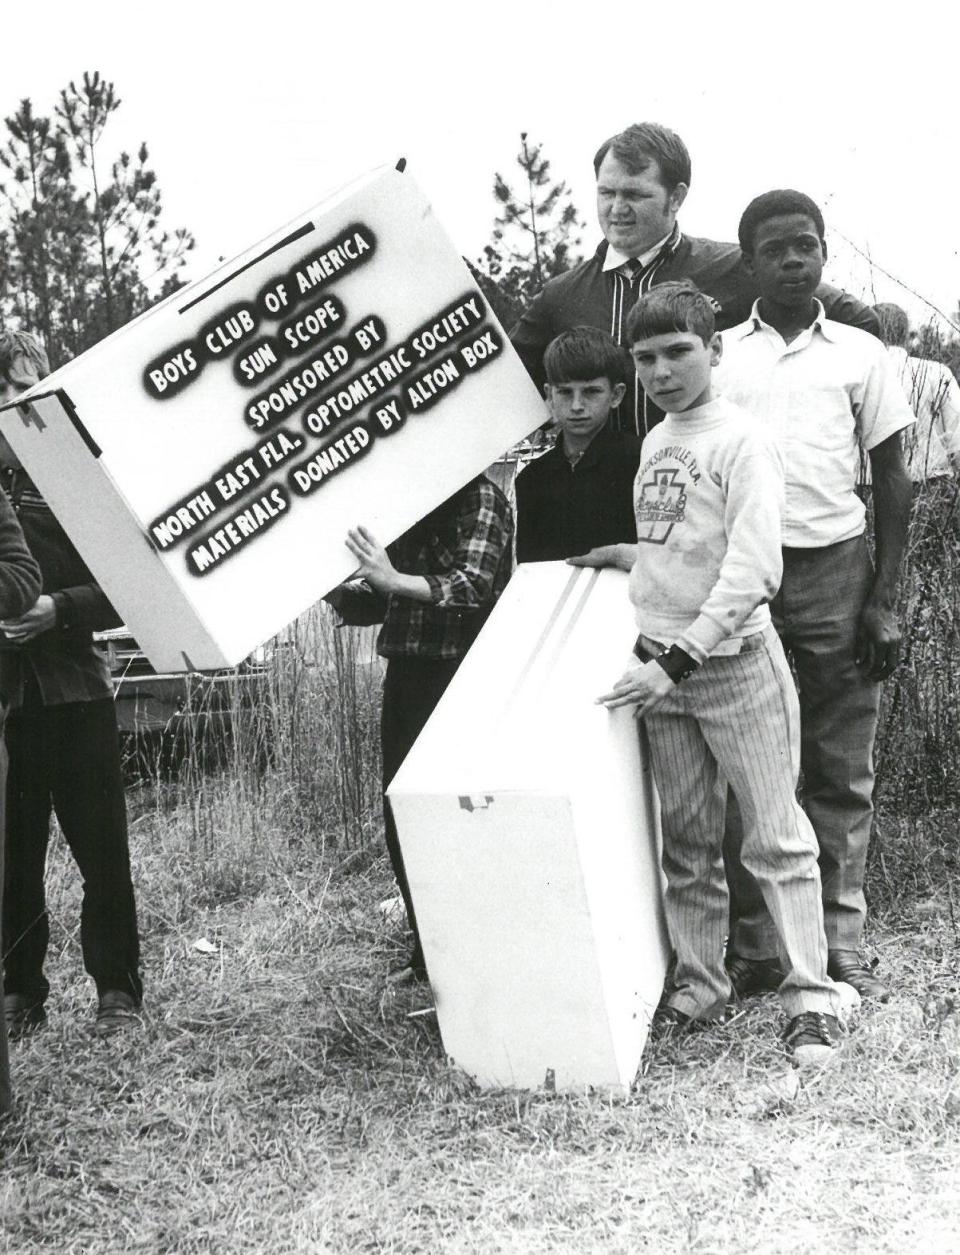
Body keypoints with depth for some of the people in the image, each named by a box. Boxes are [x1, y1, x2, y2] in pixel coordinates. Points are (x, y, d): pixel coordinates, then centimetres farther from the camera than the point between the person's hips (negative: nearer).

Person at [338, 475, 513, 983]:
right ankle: (428, 953, 22)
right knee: (399, 817, 10)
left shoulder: (480, 498, -5)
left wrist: (394, 580, -30)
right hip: (405, 670, 8)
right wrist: (338, 595, 3)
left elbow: (473, 586, -19)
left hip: (455, 671, -8)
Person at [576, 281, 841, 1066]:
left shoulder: (742, 442, -11)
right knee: (686, 840, 12)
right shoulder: (653, 444, 11)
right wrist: (624, 555, 7)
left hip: (735, 658, -6)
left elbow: (751, 574, -20)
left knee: (776, 837, 0)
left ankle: (811, 999, 8)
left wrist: (678, 660, -24)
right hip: (660, 665, 7)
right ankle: (698, 982, 23)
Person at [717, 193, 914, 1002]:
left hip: (836, 571, 0)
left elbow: (892, 478, 8)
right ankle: (753, 944, 11)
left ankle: (841, 944, 10)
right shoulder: (717, 354, 8)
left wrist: (885, 598, 0)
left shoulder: (860, 354, 8)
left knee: (842, 769, 2)